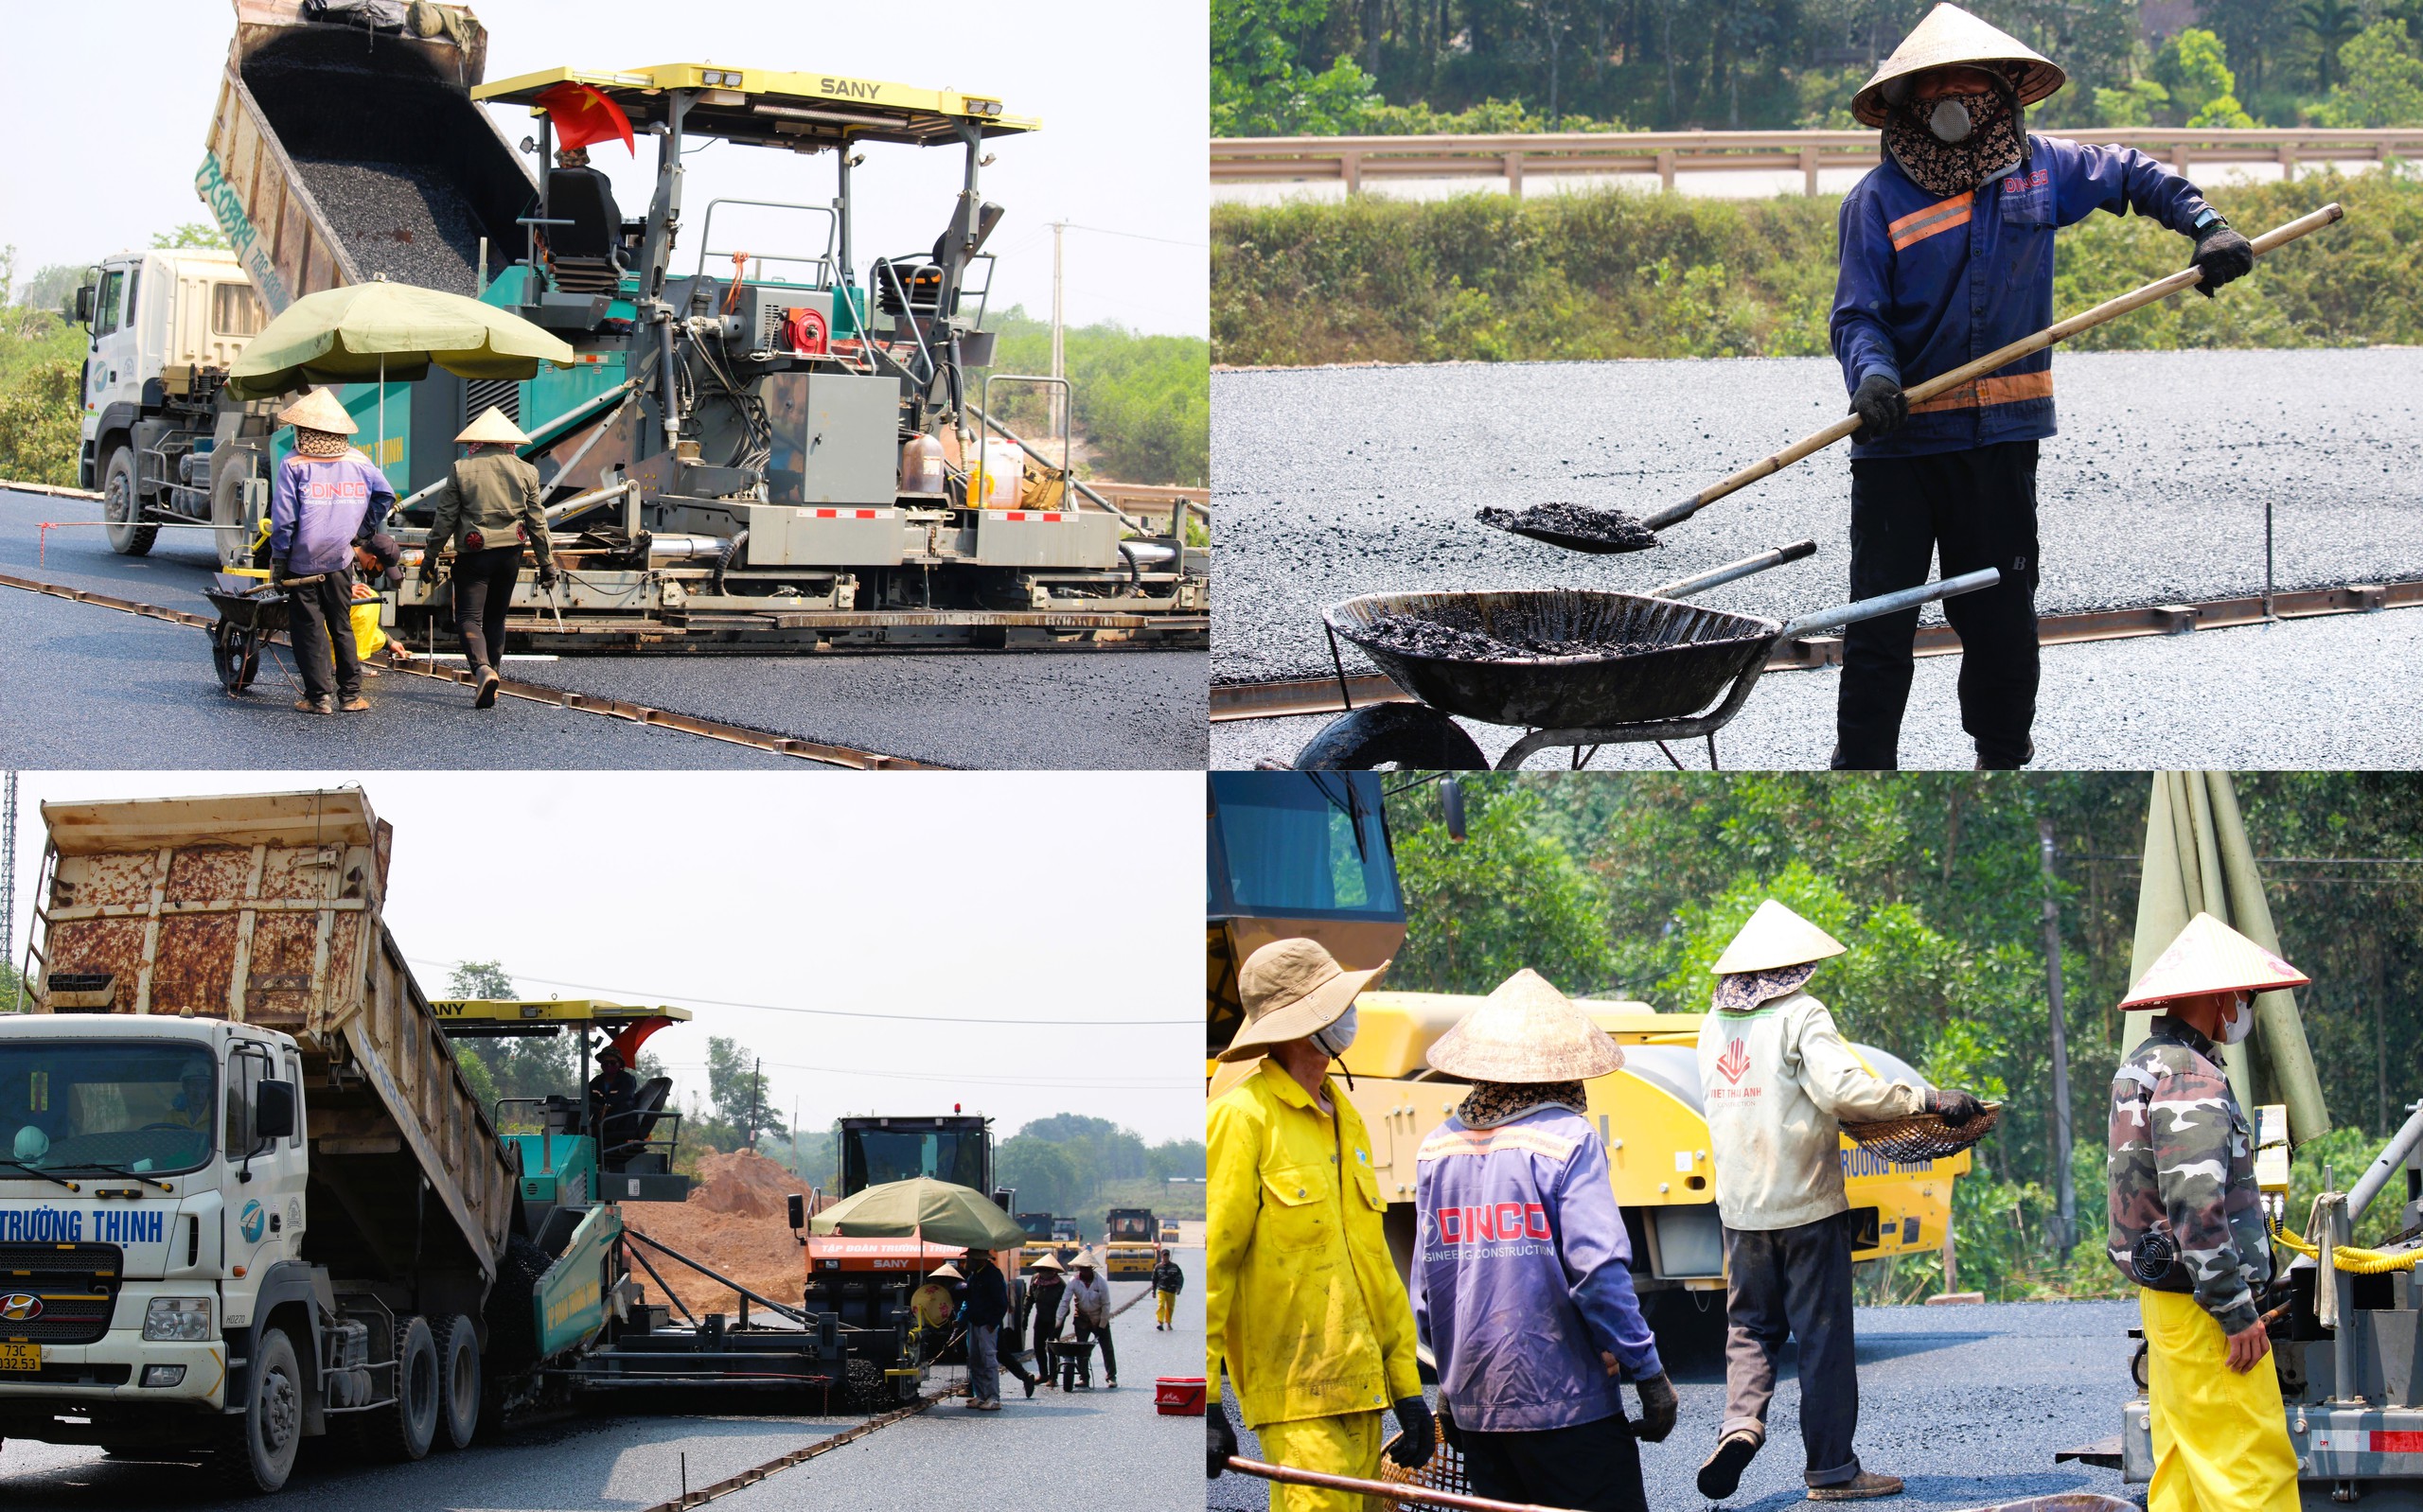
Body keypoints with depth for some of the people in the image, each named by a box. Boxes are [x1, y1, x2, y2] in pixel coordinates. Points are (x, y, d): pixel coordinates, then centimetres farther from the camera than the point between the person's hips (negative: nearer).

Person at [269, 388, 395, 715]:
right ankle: (350, 694, 13)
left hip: (303, 562, -4)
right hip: (340, 560, 4)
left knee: (308, 628, 2)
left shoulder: (294, 464, -7)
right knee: (342, 627, 13)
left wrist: (278, 559, -2)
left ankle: (319, 695, -1)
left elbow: (283, 518, -8)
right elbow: (386, 494, 11)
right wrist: (364, 530, 20)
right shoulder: (358, 461, 4)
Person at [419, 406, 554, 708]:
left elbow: (445, 518, -3)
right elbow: (537, 522, 6)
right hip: (510, 554, 3)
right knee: (496, 617, 15)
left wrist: (429, 558, 5)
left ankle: (482, 669, -27)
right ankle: (492, 676, 16)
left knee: (469, 617, -3)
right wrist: (547, 564, 13)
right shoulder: (525, 472, 4)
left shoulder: (461, 470, -3)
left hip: (473, 555, -3)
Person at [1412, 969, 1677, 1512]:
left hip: (1473, 1405, 6)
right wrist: (1648, 1371, -10)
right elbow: (1597, 1270, -17)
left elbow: (1426, 1285, 11)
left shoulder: (1437, 1150, 7)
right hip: (1565, 1401, -6)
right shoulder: (1567, 1141, -10)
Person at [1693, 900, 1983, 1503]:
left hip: (1740, 1204, 5)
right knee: (1823, 1335, 2)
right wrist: (1928, 1101, -18)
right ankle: (1831, 1469, 5)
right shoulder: (1800, 1015, -11)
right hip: (1805, 1203, -5)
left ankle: (1740, 1423, -8)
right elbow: (1844, 1088, -23)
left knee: (1750, 1324, 16)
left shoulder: (1715, 1024, 9)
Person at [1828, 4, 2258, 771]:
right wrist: (1874, 377, -27)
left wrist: (2206, 226, 11)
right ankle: (1862, 766, 6)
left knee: (2003, 616, 9)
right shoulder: (1877, 200, -5)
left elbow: (2132, 175, 22)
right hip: (1898, 441, -3)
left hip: (2001, 436, 3)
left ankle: (2004, 755, 24)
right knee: (1880, 618, -3)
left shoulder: (2038, 168, 6)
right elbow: (1858, 314, -8)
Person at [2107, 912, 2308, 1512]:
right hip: (2203, 1305, -10)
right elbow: (2196, 1209, -24)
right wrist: (2237, 1312, -20)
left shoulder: (2140, 1069, 15)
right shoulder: (2193, 1081, -18)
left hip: (2161, 1299, 10)